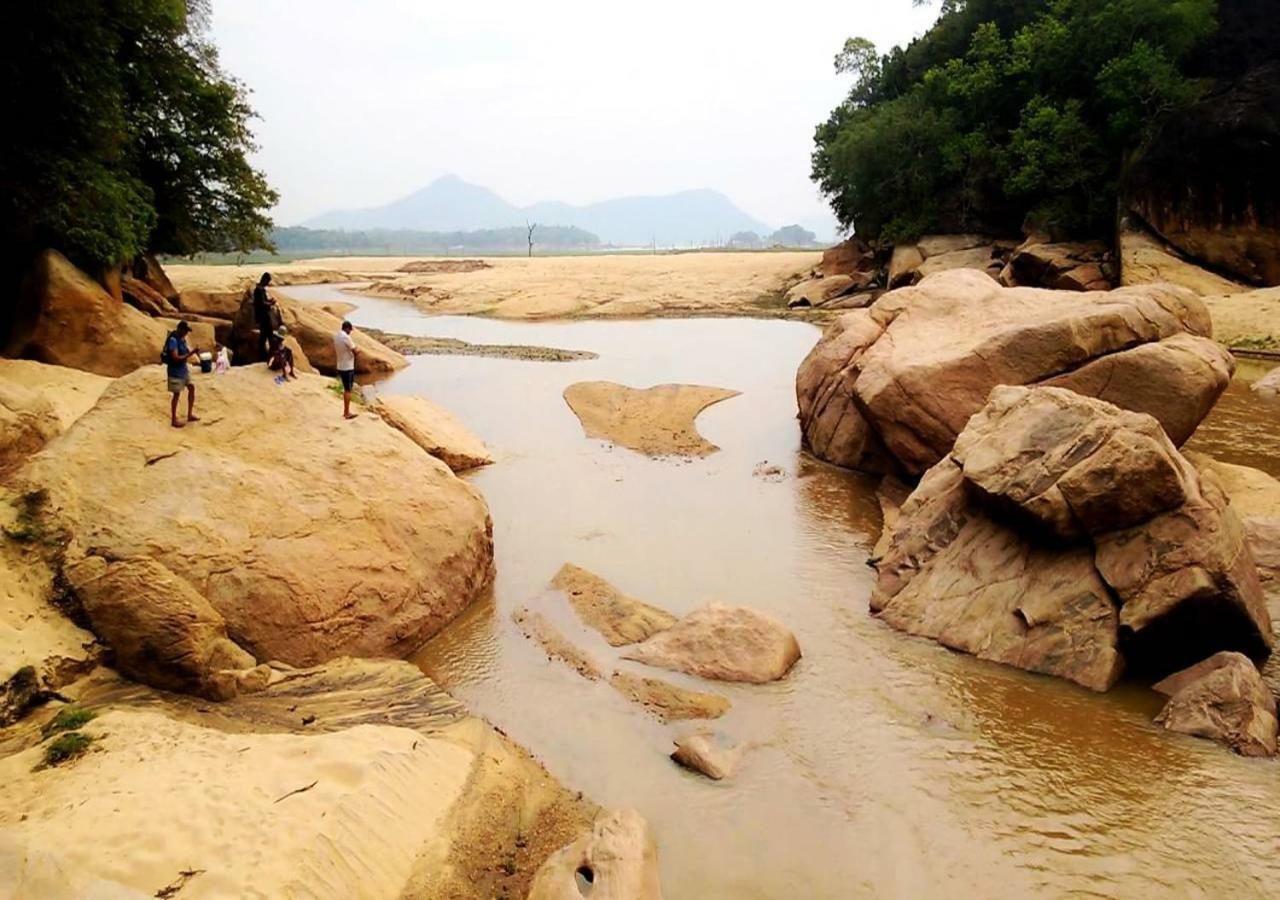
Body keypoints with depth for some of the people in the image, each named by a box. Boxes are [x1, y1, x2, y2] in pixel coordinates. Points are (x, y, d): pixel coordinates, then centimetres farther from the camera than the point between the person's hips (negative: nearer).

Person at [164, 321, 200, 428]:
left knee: (191, 388, 12)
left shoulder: (182, 339, 4)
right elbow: (176, 358, -28)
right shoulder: (173, 340, -23)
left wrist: (193, 351, -4)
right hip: (175, 371, -9)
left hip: (184, 369, 9)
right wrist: (191, 353, -28)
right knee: (176, 394, -1)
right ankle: (173, 420, 11)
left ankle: (190, 415, 24)